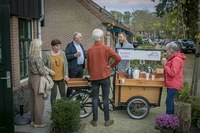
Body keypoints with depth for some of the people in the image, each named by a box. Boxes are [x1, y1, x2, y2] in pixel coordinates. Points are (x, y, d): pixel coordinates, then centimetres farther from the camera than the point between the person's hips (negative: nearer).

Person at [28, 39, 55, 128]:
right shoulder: (37, 57, -20)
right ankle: (38, 123, 12)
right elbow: (41, 71, -18)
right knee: (39, 101, 1)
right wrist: (49, 72, -1)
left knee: (33, 100, 16)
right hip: (37, 80, -9)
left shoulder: (31, 55, 7)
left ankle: (33, 120, 27)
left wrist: (49, 69, 2)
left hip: (31, 79, 9)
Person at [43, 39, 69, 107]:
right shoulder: (47, 54, -7)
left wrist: (66, 74, -3)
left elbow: (66, 64, 5)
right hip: (52, 78, -3)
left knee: (63, 93, 10)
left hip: (61, 77, 3)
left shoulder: (62, 53, 3)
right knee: (54, 93, 4)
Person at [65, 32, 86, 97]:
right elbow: (66, 56, -16)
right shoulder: (70, 45, -9)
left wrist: (86, 55, 0)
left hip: (81, 67, 8)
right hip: (73, 67, -7)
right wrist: (75, 55, -25)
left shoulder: (81, 45, 15)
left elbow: (84, 54, 21)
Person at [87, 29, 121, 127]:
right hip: (104, 76, -2)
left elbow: (88, 65, 7)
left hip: (94, 77, 2)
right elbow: (118, 58, -15)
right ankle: (107, 120, 15)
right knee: (105, 99, 6)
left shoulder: (89, 50, -1)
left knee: (95, 99, 9)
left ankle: (94, 120, 16)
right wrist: (111, 65, 0)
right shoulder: (106, 48, -9)